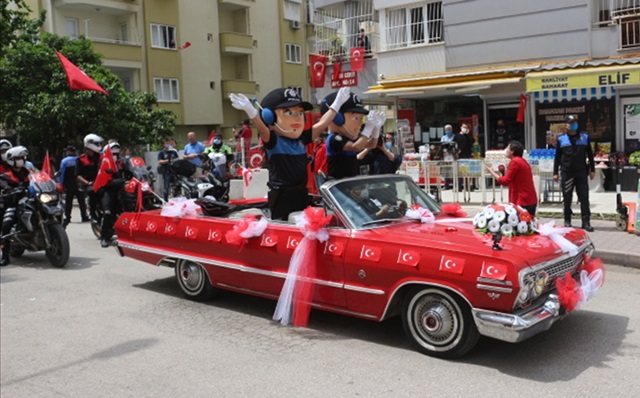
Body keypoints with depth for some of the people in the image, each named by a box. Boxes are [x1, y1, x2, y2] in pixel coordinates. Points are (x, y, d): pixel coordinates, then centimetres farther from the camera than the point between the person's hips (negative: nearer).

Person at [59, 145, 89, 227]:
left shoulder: (64, 161, -5)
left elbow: (62, 173, -5)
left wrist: (61, 184, 1)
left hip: (69, 186, -1)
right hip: (79, 185, 1)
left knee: (68, 202, 5)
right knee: (81, 201, 7)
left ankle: (67, 218, 4)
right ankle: (84, 216, 7)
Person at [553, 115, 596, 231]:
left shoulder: (585, 137, 7)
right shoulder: (561, 139, 4)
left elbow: (590, 155, 11)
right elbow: (557, 157, 6)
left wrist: (592, 170, 7)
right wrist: (555, 172, 2)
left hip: (581, 172, 1)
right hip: (566, 172, -1)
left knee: (584, 197, -2)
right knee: (567, 198, 5)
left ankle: (586, 222, 0)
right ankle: (567, 221, 17)